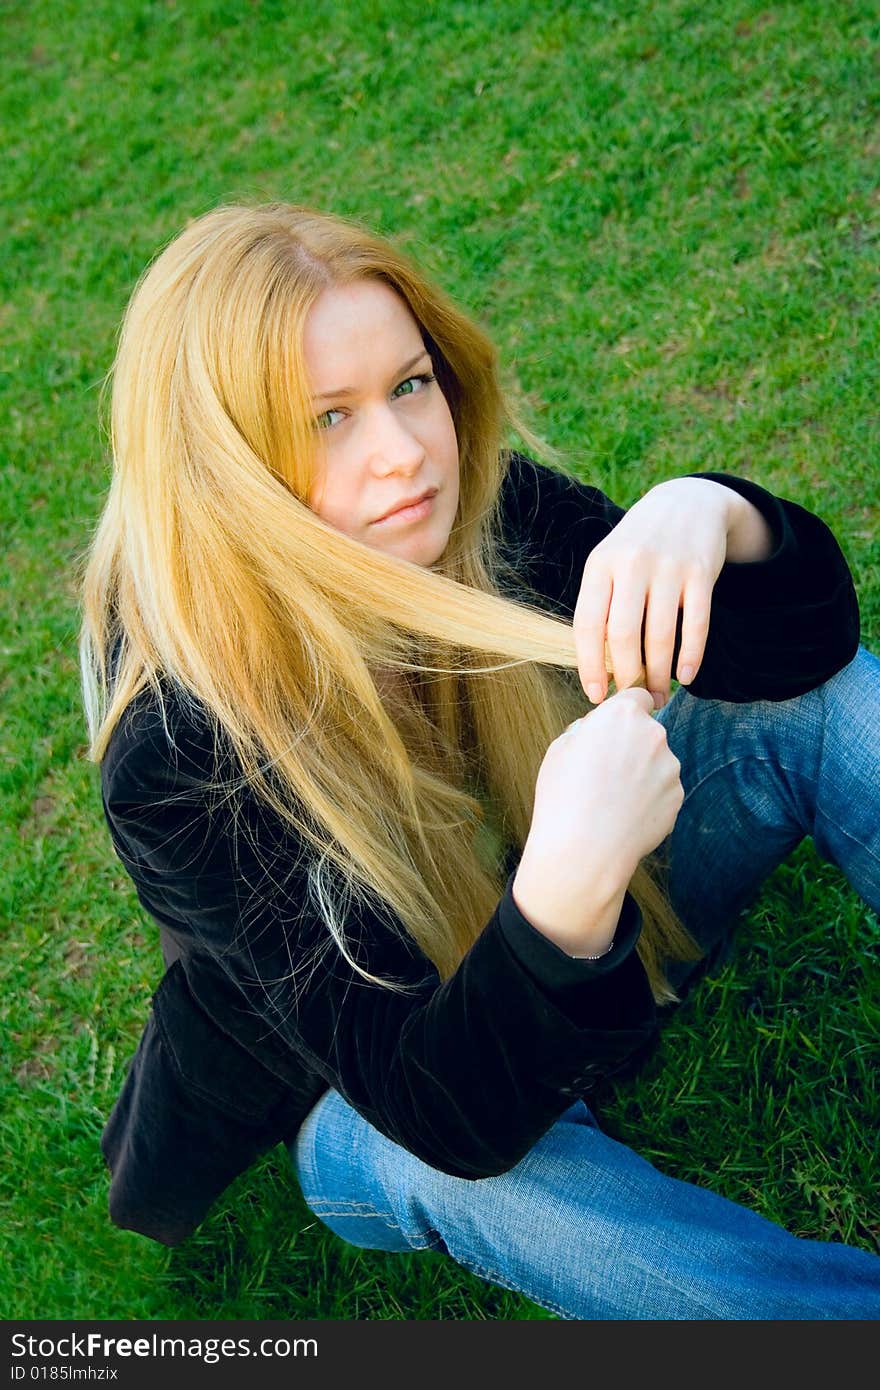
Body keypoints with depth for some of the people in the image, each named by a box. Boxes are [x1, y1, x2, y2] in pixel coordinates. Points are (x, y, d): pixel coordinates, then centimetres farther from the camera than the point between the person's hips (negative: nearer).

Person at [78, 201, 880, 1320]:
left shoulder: (490, 509, -20)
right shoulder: (175, 755, -33)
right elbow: (454, 1117, -34)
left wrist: (710, 514, -39)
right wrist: (570, 887, -52)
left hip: (600, 928, 5)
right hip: (372, 1100, -4)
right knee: (431, 1163, -38)